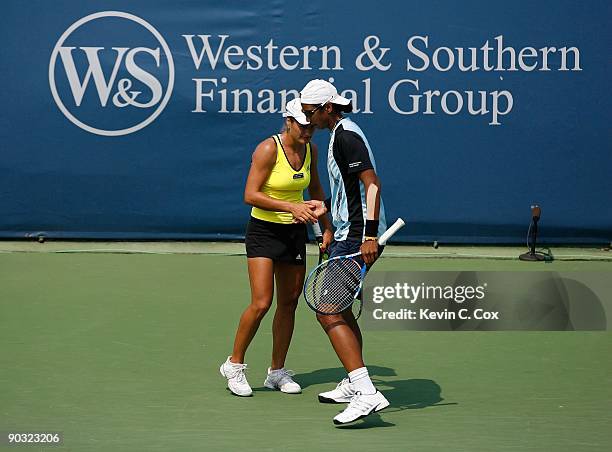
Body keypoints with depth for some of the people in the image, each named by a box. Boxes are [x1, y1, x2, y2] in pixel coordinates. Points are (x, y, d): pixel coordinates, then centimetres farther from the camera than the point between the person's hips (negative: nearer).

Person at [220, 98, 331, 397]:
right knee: (261, 303, -14)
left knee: (289, 302, 8)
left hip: (295, 231, 6)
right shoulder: (268, 149, -17)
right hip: (263, 230, -6)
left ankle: (277, 372, 20)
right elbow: (250, 195, -21)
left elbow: (315, 189, 18)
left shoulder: (310, 150, 2)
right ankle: (234, 365, 5)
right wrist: (291, 206, -28)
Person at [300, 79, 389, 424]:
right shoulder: (342, 132, 17)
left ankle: (367, 393, -23)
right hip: (351, 235, 11)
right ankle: (354, 385, 31)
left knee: (328, 313, -15)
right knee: (341, 310, 21)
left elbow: (372, 184, -22)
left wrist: (370, 236, -28)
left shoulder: (346, 135, -14)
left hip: (357, 236, -11)